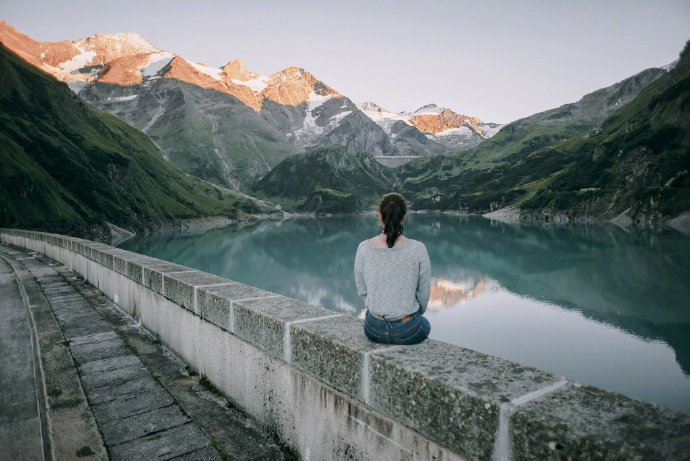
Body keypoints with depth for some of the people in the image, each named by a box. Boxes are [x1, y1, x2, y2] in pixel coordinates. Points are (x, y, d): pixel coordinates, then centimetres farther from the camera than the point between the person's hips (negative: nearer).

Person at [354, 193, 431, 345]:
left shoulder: (364, 248, -12)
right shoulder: (418, 249, -17)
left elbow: (362, 290, 0)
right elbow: (423, 294, -6)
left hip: (373, 330, 2)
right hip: (408, 332, -1)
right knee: (425, 324, 36)